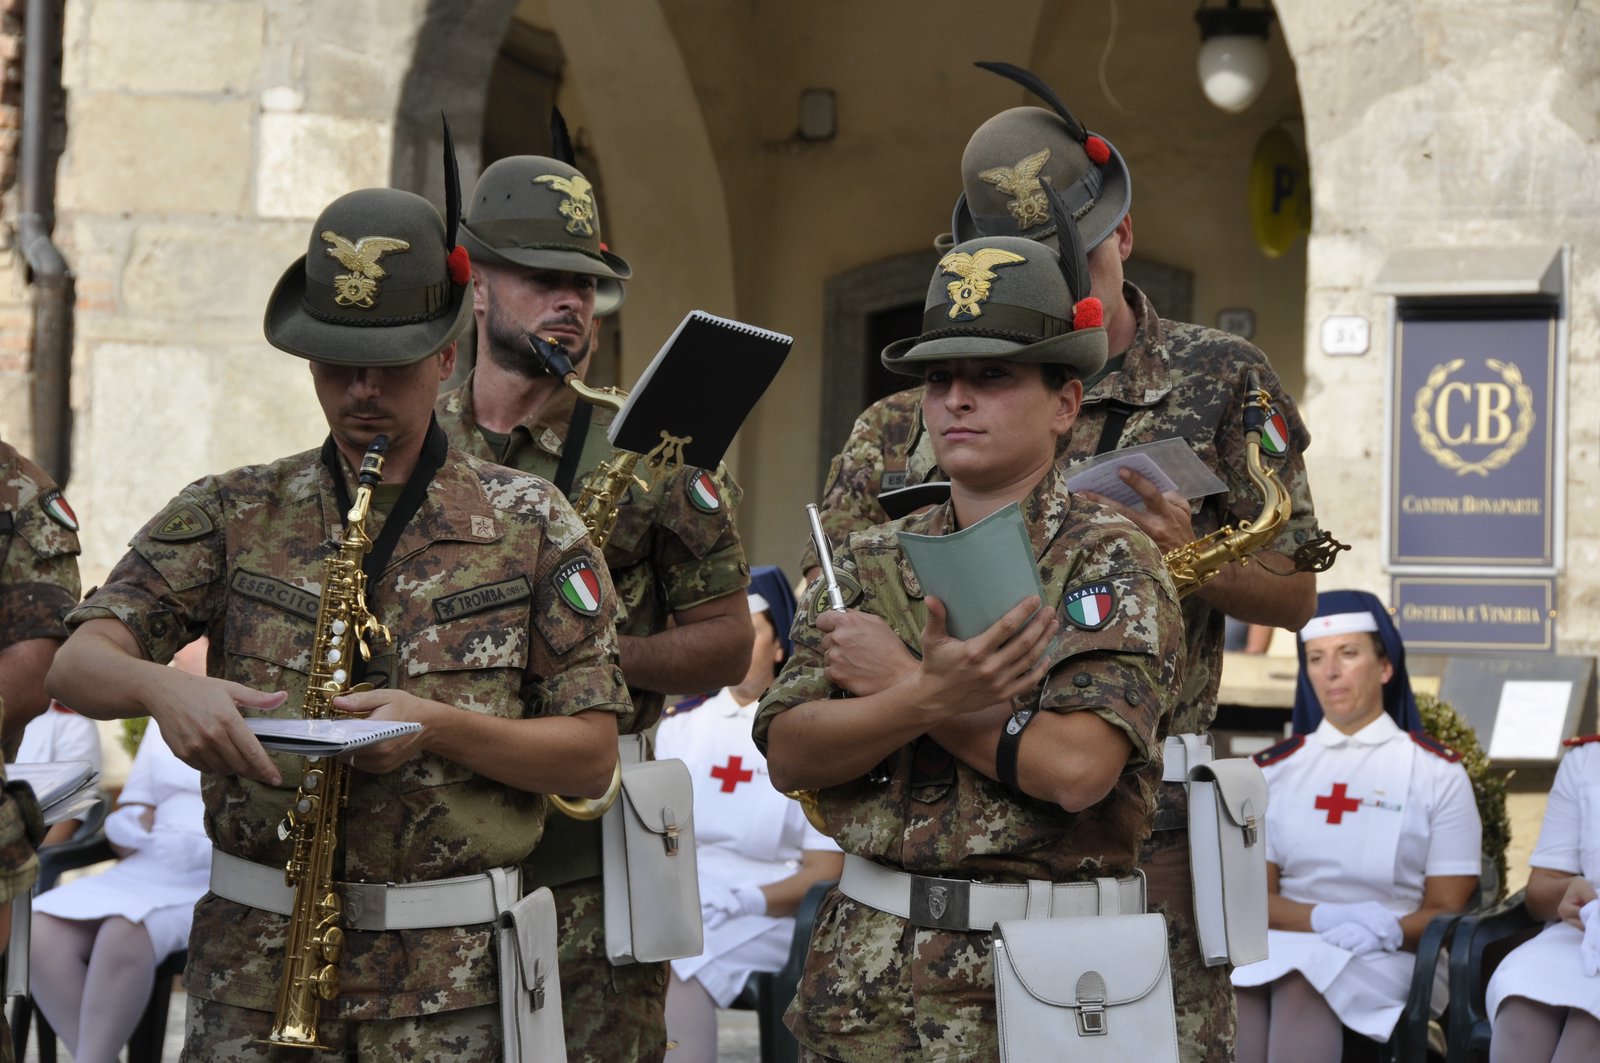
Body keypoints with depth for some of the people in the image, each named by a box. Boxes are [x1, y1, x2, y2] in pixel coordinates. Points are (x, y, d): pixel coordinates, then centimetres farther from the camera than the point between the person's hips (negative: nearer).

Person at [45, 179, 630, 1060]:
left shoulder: (531, 526, 4)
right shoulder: (232, 515, 7)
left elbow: (592, 756, 1)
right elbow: (77, 665, -3)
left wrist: (438, 725, -15)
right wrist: (163, 687, -26)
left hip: (452, 972, -1)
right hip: (251, 955, 1)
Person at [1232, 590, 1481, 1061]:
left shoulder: (1437, 773, 9)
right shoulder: (1272, 771, 17)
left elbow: (1446, 913, 4)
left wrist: (1387, 931, -20)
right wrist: (1327, 917, -14)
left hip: (1392, 959, -2)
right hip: (1280, 947, 2)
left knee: (1300, 978, -38)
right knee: (1236, 980, -36)